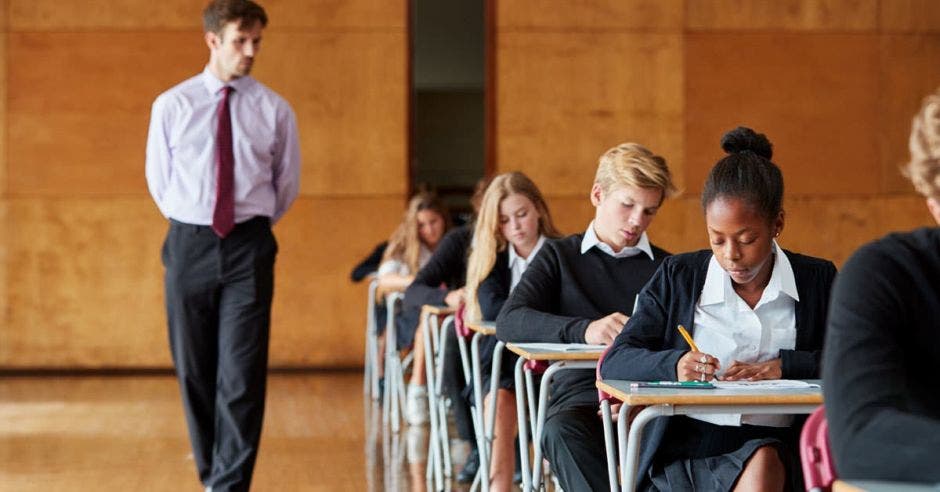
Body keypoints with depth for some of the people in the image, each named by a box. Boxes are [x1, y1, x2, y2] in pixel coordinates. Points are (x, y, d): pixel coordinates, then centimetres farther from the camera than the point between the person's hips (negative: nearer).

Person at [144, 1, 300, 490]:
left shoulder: (274, 110, 1)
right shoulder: (171, 106, 1)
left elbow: (287, 183, 12)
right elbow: (158, 179, 12)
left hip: (248, 247, -1)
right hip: (189, 245, 1)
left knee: (242, 375, -7)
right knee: (193, 371, 8)